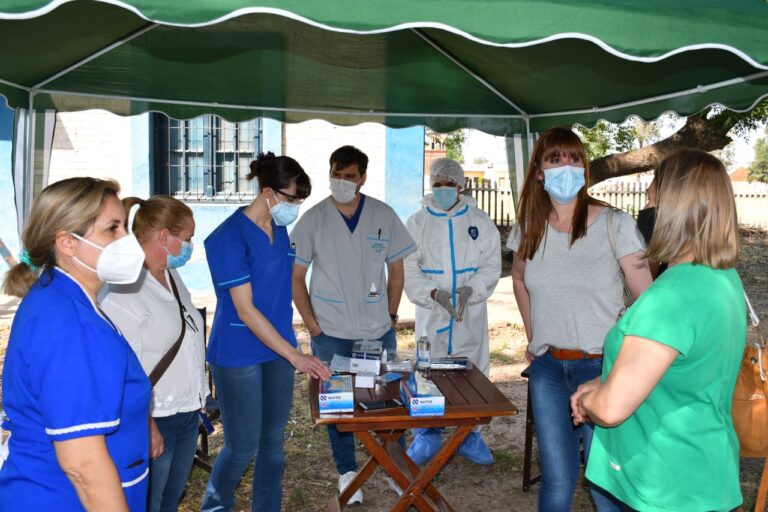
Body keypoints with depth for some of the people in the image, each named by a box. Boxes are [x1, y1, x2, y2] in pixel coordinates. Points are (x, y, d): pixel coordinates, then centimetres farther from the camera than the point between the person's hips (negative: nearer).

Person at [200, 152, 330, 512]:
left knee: (273, 443, 13)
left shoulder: (279, 229, 5)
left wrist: (291, 351, 15)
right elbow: (244, 310, -20)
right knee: (242, 447, 5)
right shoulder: (230, 237, -17)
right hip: (239, 355, -6)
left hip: (278, 348, 7)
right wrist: (295, 355, -21)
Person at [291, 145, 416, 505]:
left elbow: (396, 270, 6)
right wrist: (312, 325, -5)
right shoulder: (313, 219, -6)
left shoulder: (384, 215, -3)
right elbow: (296, 277, -1)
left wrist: (391, 316, 4)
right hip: (331, 333, -1)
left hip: (379, 331, 1)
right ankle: (347, 472, 30)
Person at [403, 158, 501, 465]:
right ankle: (428, 435, 24)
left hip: (471, 311, 1)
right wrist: (435, 293, -18)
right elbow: (409, 269, -3)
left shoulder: (479, 221, 3)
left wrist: (470, 289, -18)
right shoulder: (418, 222, 1)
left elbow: (492, 265, 0)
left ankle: (468, 434, 27)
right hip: (430, 312, -1)